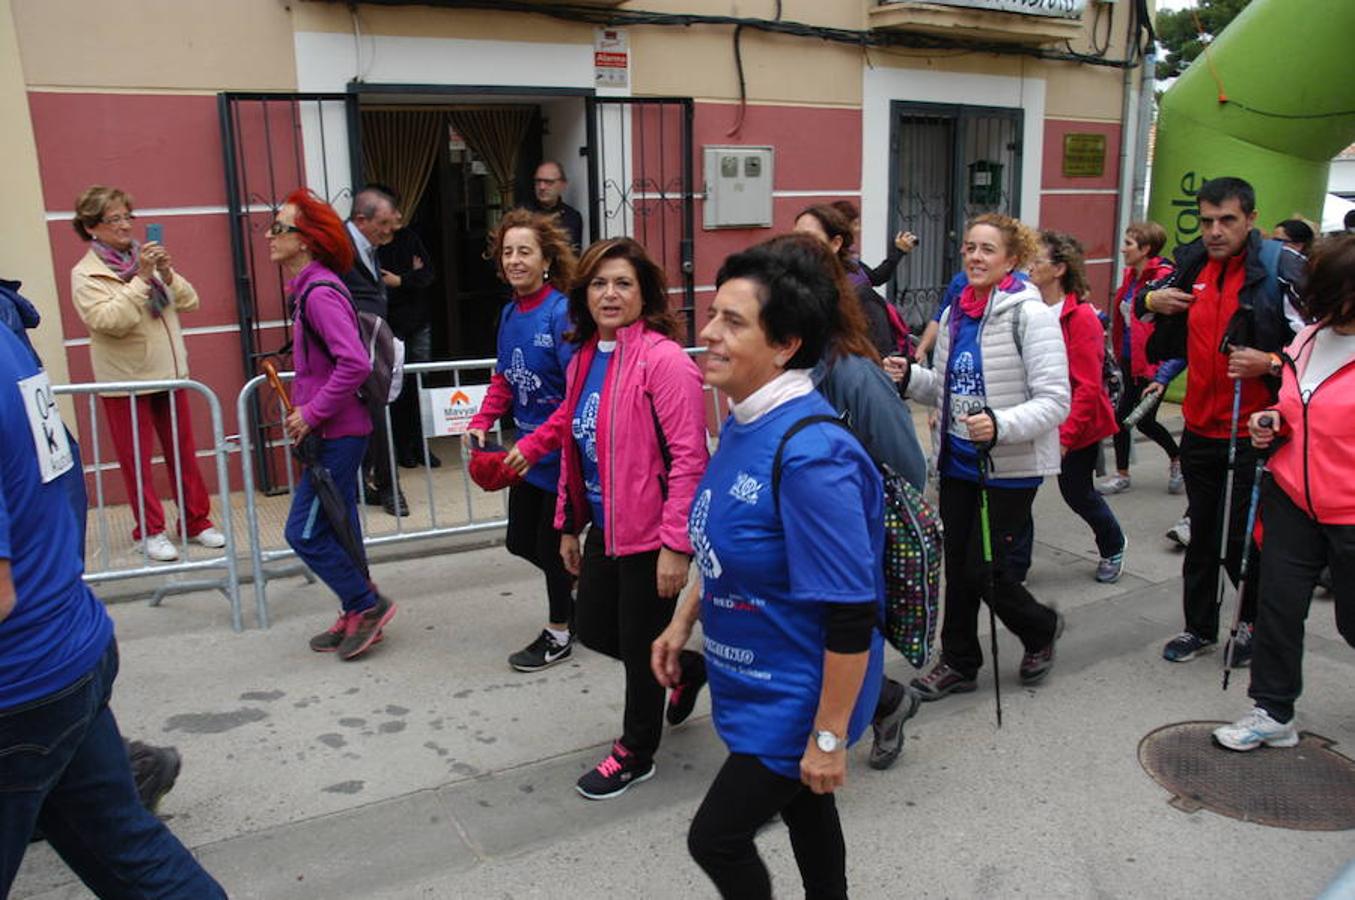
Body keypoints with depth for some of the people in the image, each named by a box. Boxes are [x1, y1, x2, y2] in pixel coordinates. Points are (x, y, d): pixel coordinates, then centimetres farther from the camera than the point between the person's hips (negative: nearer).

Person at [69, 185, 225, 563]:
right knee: (136, 460, 4)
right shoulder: (86, 274, -7)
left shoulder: (146, 258, 9)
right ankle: (150, 531, 17)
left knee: (184, 452, 11)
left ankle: (196, 521, 22)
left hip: (169, 374, 5)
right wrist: (141, 278, -23)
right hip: (125, 380, -5)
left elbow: (190, 301, 4)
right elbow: (109, 320, -22)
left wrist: (167, 275, -13)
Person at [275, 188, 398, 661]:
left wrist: (312, 413, -20)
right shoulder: (308, 289, 11)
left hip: (337, 433, -10)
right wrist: (302, 407, 11)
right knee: (337, 528, 16)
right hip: (335, 430, 10)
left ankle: (367, 605, 11)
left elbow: (355, 363, -29)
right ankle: (358, 618, 27)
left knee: (304, 531, -3)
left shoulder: (320, 293, -18)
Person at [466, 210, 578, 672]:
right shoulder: (510, 313, 4)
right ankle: (574, 585, 44)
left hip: (560, 450, -7)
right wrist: (482, 422, -4)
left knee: (551, 544, 7)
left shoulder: (562, 313, -20)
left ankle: (559, 633, 29)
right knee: (520, 541, 17)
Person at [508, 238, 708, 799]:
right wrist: (569, 525, 17)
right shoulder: (584, 359, 8)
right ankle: (685, 669, 44)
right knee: (594, 630, 18)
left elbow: (689, 457, -21)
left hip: (650, 534, -8)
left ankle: (636, 752, 31)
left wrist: (676, 544, -22)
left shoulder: (663, 359, -18)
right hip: (605, 528, 8)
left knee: (641, 645, 7)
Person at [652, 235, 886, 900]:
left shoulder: (810, 454, -30)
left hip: (796, 698, -8)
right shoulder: (742, 423, -2)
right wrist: (683, 622, 13)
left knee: (716, 839, 5)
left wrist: (828, 738, -21)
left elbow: (852, 618, -27)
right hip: (756, 684, 8)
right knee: (802, 808, 26)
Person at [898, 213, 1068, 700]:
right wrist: (910, 377, -2)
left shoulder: (1029, 314, -14)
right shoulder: (956, 313, 7)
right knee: (957, 564, 12)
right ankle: (959, 662, 28)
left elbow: (1055, 401, -18)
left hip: (1010, 468, -6)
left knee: (984, 569, 0)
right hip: (958, 460, 6)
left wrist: (1000, 424, -33)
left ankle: (1040, 628, 30)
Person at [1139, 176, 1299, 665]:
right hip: (1199, 428, 5)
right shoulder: (1192, 264, 5)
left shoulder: (1281, 272, -13)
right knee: (1202, 532, 16)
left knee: (1242, 538, 4)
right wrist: (1150, 300, 2)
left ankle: (1256, 622, 30)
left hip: (1252, 435, -5)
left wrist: (1270, 362, -26)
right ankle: (1199, 626, 31)